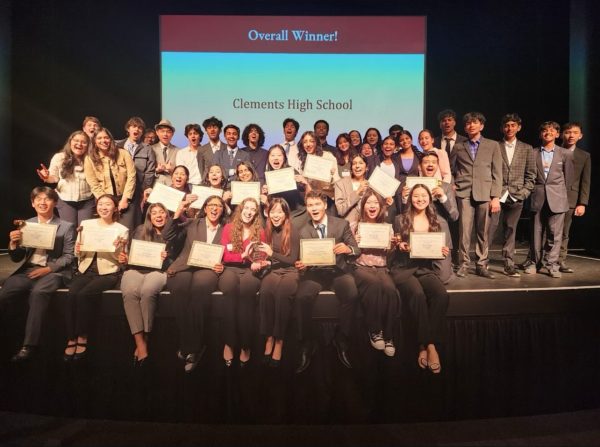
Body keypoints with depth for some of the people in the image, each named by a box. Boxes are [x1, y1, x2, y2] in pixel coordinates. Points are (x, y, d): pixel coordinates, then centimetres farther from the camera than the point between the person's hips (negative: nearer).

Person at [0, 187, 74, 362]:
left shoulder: (66, 226, 5)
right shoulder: (25, 225, 15)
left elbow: (69, 257, 0)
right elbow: (17, 258, 15)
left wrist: (48, 268, -14)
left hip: (53, 272, -4)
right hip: (27, 270, 4)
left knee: (38, 292, -34)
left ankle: (29, 345, -28)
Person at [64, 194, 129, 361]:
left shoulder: (122, 230, 5)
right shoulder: (86, 224, 13)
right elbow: (78, 254, 15)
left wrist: (118, 247, -16)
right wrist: (78, 250, -7)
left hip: (108, 272, -3)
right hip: (86, 270, 3)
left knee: (84, 294, -28)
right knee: (72, 294, -26)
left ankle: (82, 338, -12)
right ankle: (71, 339, -14)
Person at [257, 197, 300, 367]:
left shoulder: (293, 231, -3)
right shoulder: (266, 230, 5)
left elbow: (293, 259, -5)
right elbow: (265, 256, 14)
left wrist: (272, 253, -15)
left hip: (289, 270, -2)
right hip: (272, 270, 2)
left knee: (283, 291, -35)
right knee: (266, 289, -33)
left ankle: (279, 339, -23)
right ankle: (269, 337, -21)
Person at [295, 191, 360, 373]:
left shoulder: (342, 224, 3)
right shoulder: (303, 230, 7)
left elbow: (357, 251, 3)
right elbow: (304, 258, 7)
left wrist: (348, 249, -21)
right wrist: (300, 264, -17)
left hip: (338, 270, 0)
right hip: (314, 272, 1)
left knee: (351, 295, -31)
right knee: (302, 297, -29)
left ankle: (341, 340, -8)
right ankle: (306, 344, -9)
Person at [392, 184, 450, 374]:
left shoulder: (439, 222, 14)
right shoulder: (400, 219, 7)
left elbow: (443, 250, 16)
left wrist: (444, 252, -8)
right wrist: (399, 246, -12)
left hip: (426, 269, 3)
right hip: (403, 268, -2)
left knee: (442, 295, -30)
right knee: (418, 294, -35)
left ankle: (426, 346, -23)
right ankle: (429, 345, -23)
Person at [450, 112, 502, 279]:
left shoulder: (493, 145, 12)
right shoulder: (458, 147, 14)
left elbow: (497, 173, 6)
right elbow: (450, 170, 19)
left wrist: (496, 197, -1)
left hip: (485, 193, 0)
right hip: (464, 193, 0)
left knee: (483, 231, 2)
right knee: (464, 230, -5)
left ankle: (482, 265, 10)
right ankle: (464, 264, 2)